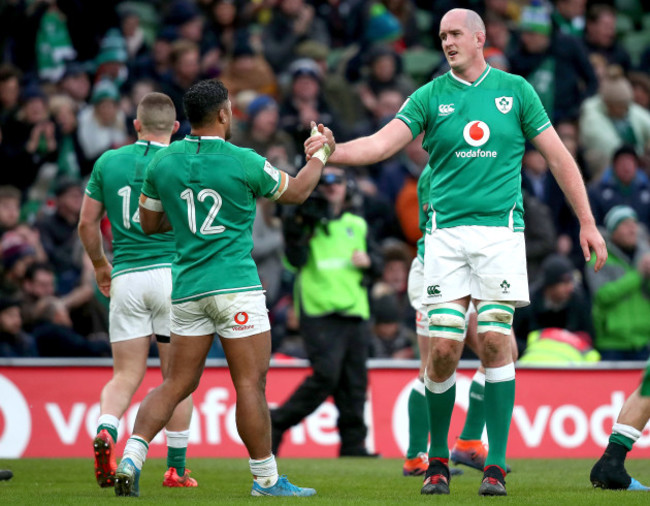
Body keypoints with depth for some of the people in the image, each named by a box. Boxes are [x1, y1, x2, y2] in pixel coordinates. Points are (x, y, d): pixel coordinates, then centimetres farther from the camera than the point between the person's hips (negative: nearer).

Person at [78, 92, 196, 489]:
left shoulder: (109, 162, 7)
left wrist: (100, 264, 26)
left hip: (126, 277, 2)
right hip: (173, 274, -2)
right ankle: (176, 468, 9)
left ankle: (105, 431, -23)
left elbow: (87, 223, 10)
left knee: (125, 376, 6)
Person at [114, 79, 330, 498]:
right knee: (251, 383, -1)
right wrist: (322, 153, 25)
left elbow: (149, 223, 15)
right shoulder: (244, 163, -7)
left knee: (177, 384, 10)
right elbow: (296, 192, 9)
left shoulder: (162, 162, 5)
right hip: (235, 286, -5)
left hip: (187, 287, 5)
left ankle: (132, 458, -4)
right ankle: (266, 479, 2)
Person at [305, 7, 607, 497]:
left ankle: (496, 464, -6)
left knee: (495, 337, -11)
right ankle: (438, 459, 12)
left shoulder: (514, 89, 7)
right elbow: (381, 144, -5)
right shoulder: (430, 97, 7)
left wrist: (588, 223, 8)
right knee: (443, 347, -6)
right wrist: (332, 150, -24)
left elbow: (559, 157, 10)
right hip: (446, 232, 1)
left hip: (500, 228, -1)